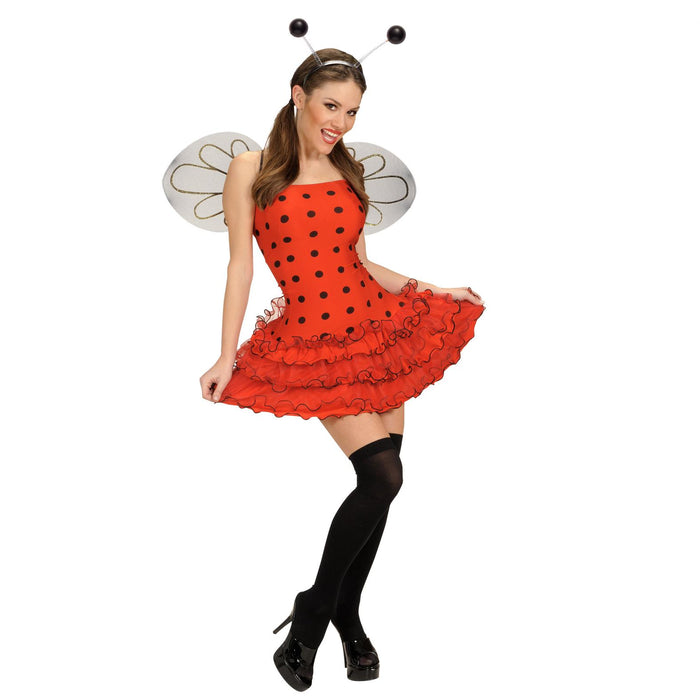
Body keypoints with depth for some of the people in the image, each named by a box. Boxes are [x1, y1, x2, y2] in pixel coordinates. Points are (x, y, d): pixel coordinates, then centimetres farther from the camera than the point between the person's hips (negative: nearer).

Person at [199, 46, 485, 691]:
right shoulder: (252, 169, 0)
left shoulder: (348, 173, 13)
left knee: (380, 479, 4)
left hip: (376, 329, 5)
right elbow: (241, 264, -3)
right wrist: (226, 356, -7)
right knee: (382, 476, -15)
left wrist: (432, 289, 12)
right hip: (313, 343, -5)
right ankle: (316, 609, 6)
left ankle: (345, 613, 24)